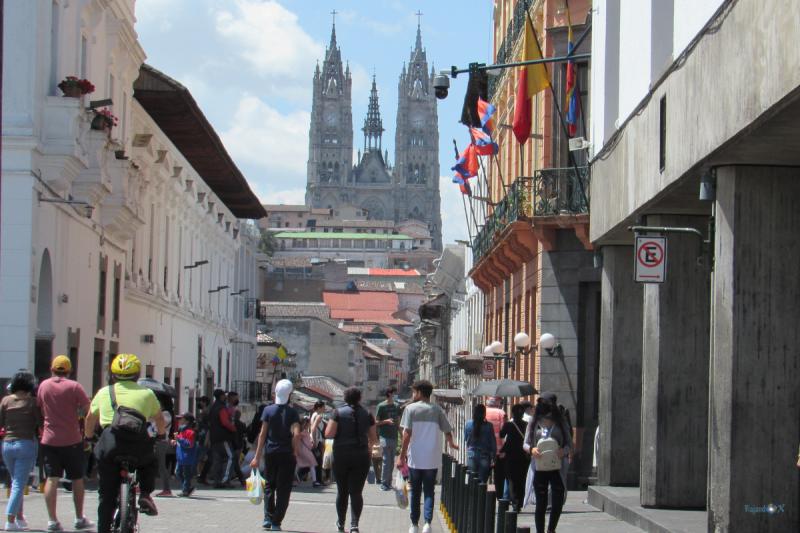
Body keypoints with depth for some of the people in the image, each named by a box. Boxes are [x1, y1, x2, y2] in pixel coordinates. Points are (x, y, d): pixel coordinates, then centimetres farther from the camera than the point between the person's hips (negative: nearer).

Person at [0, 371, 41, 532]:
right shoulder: (32, 402, -7)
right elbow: (41, 424, -5)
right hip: (26, 443, -4)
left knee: (16, 482, 19)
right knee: (19, 484, -4)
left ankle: (19, 517, 20)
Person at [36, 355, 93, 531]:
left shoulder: (44, 385, 4)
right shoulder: (74, 387, -6)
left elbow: (39, 409, 12)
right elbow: (88, 408, -8)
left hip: (49, 439, 2)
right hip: (72, 440, -2)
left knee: (51, 479, 1)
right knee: (77, 479, 10)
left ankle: (52, 520, -5)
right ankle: (79, 519, 14)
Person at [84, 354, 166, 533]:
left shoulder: (104, 392, 18)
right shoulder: (146, 393, 16)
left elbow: (90, 419, 27)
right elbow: (160, 420, 28)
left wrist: (89, 437, 46)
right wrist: (161, 434, 48)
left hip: (109, 444, 1)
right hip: (139, 443, -1)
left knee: (106, 496, 11)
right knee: (150, 464, 32)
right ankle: (145, 495, 12)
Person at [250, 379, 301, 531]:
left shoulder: (268, 410, -1)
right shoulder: (292, 412, -4)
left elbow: (263, 434, -3)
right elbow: (296, 433, -15)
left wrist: (257, 456, -1)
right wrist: (295, 452, -1)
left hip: (270, 453, 2)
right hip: (287, 454, -2)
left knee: (269, 486, 14)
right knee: (283, 489, 3)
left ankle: (268, 518, 3)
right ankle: (276, 522, 0)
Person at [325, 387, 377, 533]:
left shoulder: (338, 413, -4)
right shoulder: (367, 414, 2)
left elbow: (328, 434, -10)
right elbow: (373, 438, 5)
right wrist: (368, 446, 25)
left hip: (341, 456, -1)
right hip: (361, 457, 1)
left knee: (342, 491, 12)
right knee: (356, 492, 1)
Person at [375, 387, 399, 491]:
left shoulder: (396, 406, 11)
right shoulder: (381, 406, -5)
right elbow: (376, 422, -3)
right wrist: (386, 421, -19)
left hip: (394, 437, 6)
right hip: (385, 436, -6)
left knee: (391, 462, 8)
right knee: (386, 461, -8)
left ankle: (389, 483, 13)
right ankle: (384, 483, -3)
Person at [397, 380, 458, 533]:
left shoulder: (411, 409, -4)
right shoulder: (437, 410, 2)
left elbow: (407, 434, -11)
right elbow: (447, 431, 4)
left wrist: (402, 456, -7)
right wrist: (451, 444, 26)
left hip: (415, 458, -1)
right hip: (432, 459, 1)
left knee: (415, 492, 11)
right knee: (429, 491, 7)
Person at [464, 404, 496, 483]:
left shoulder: (468, 424, -2)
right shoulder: (488, 426, -8)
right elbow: (493, 443, -3)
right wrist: (493, 457, 5)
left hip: (471, 455, 2)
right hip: (484, 456, -2)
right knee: (482, 480, -1)